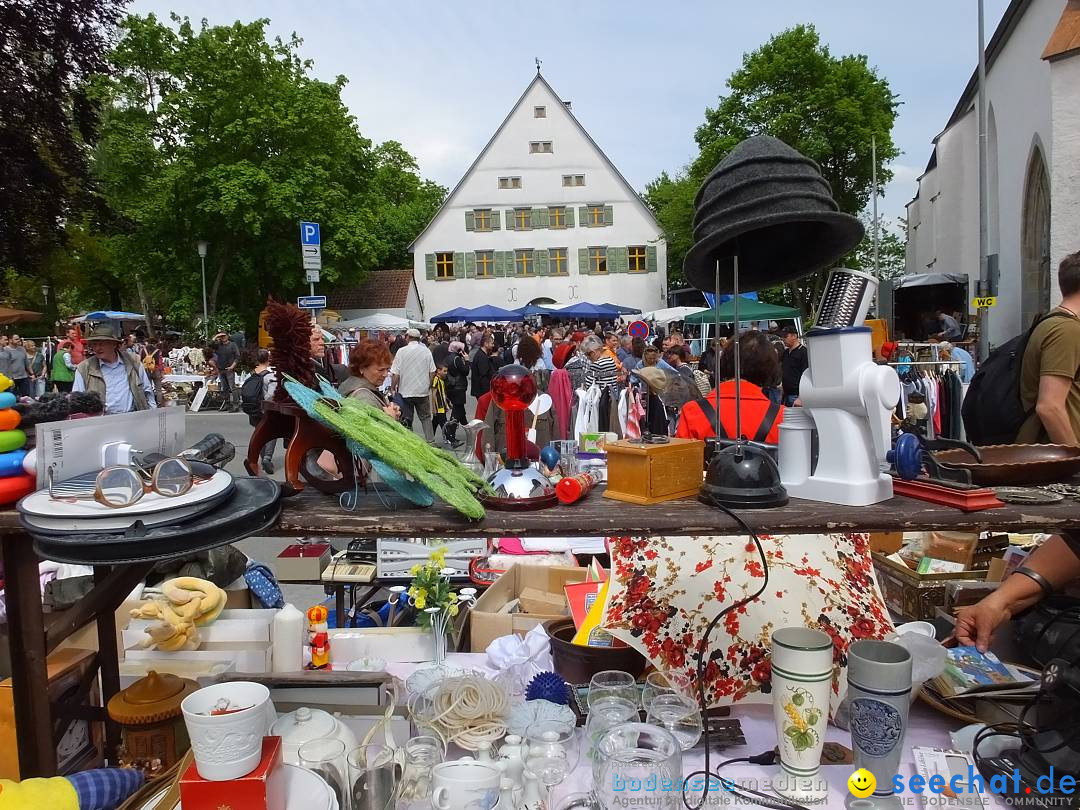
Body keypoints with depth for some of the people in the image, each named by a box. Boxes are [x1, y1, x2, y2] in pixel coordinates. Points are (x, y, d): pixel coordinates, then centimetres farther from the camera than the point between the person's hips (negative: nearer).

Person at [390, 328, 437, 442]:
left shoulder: (401, 351, -8)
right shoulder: (426, 351, -2)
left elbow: (395, 374, -10)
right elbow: (432, 372, 1)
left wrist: (393, 388, 2)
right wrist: (428, 385, 15)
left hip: (405, 391, -2)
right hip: (423, 390, 2)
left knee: (406, 419, 10)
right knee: (426, 417, 15)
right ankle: (430, 440, 10)